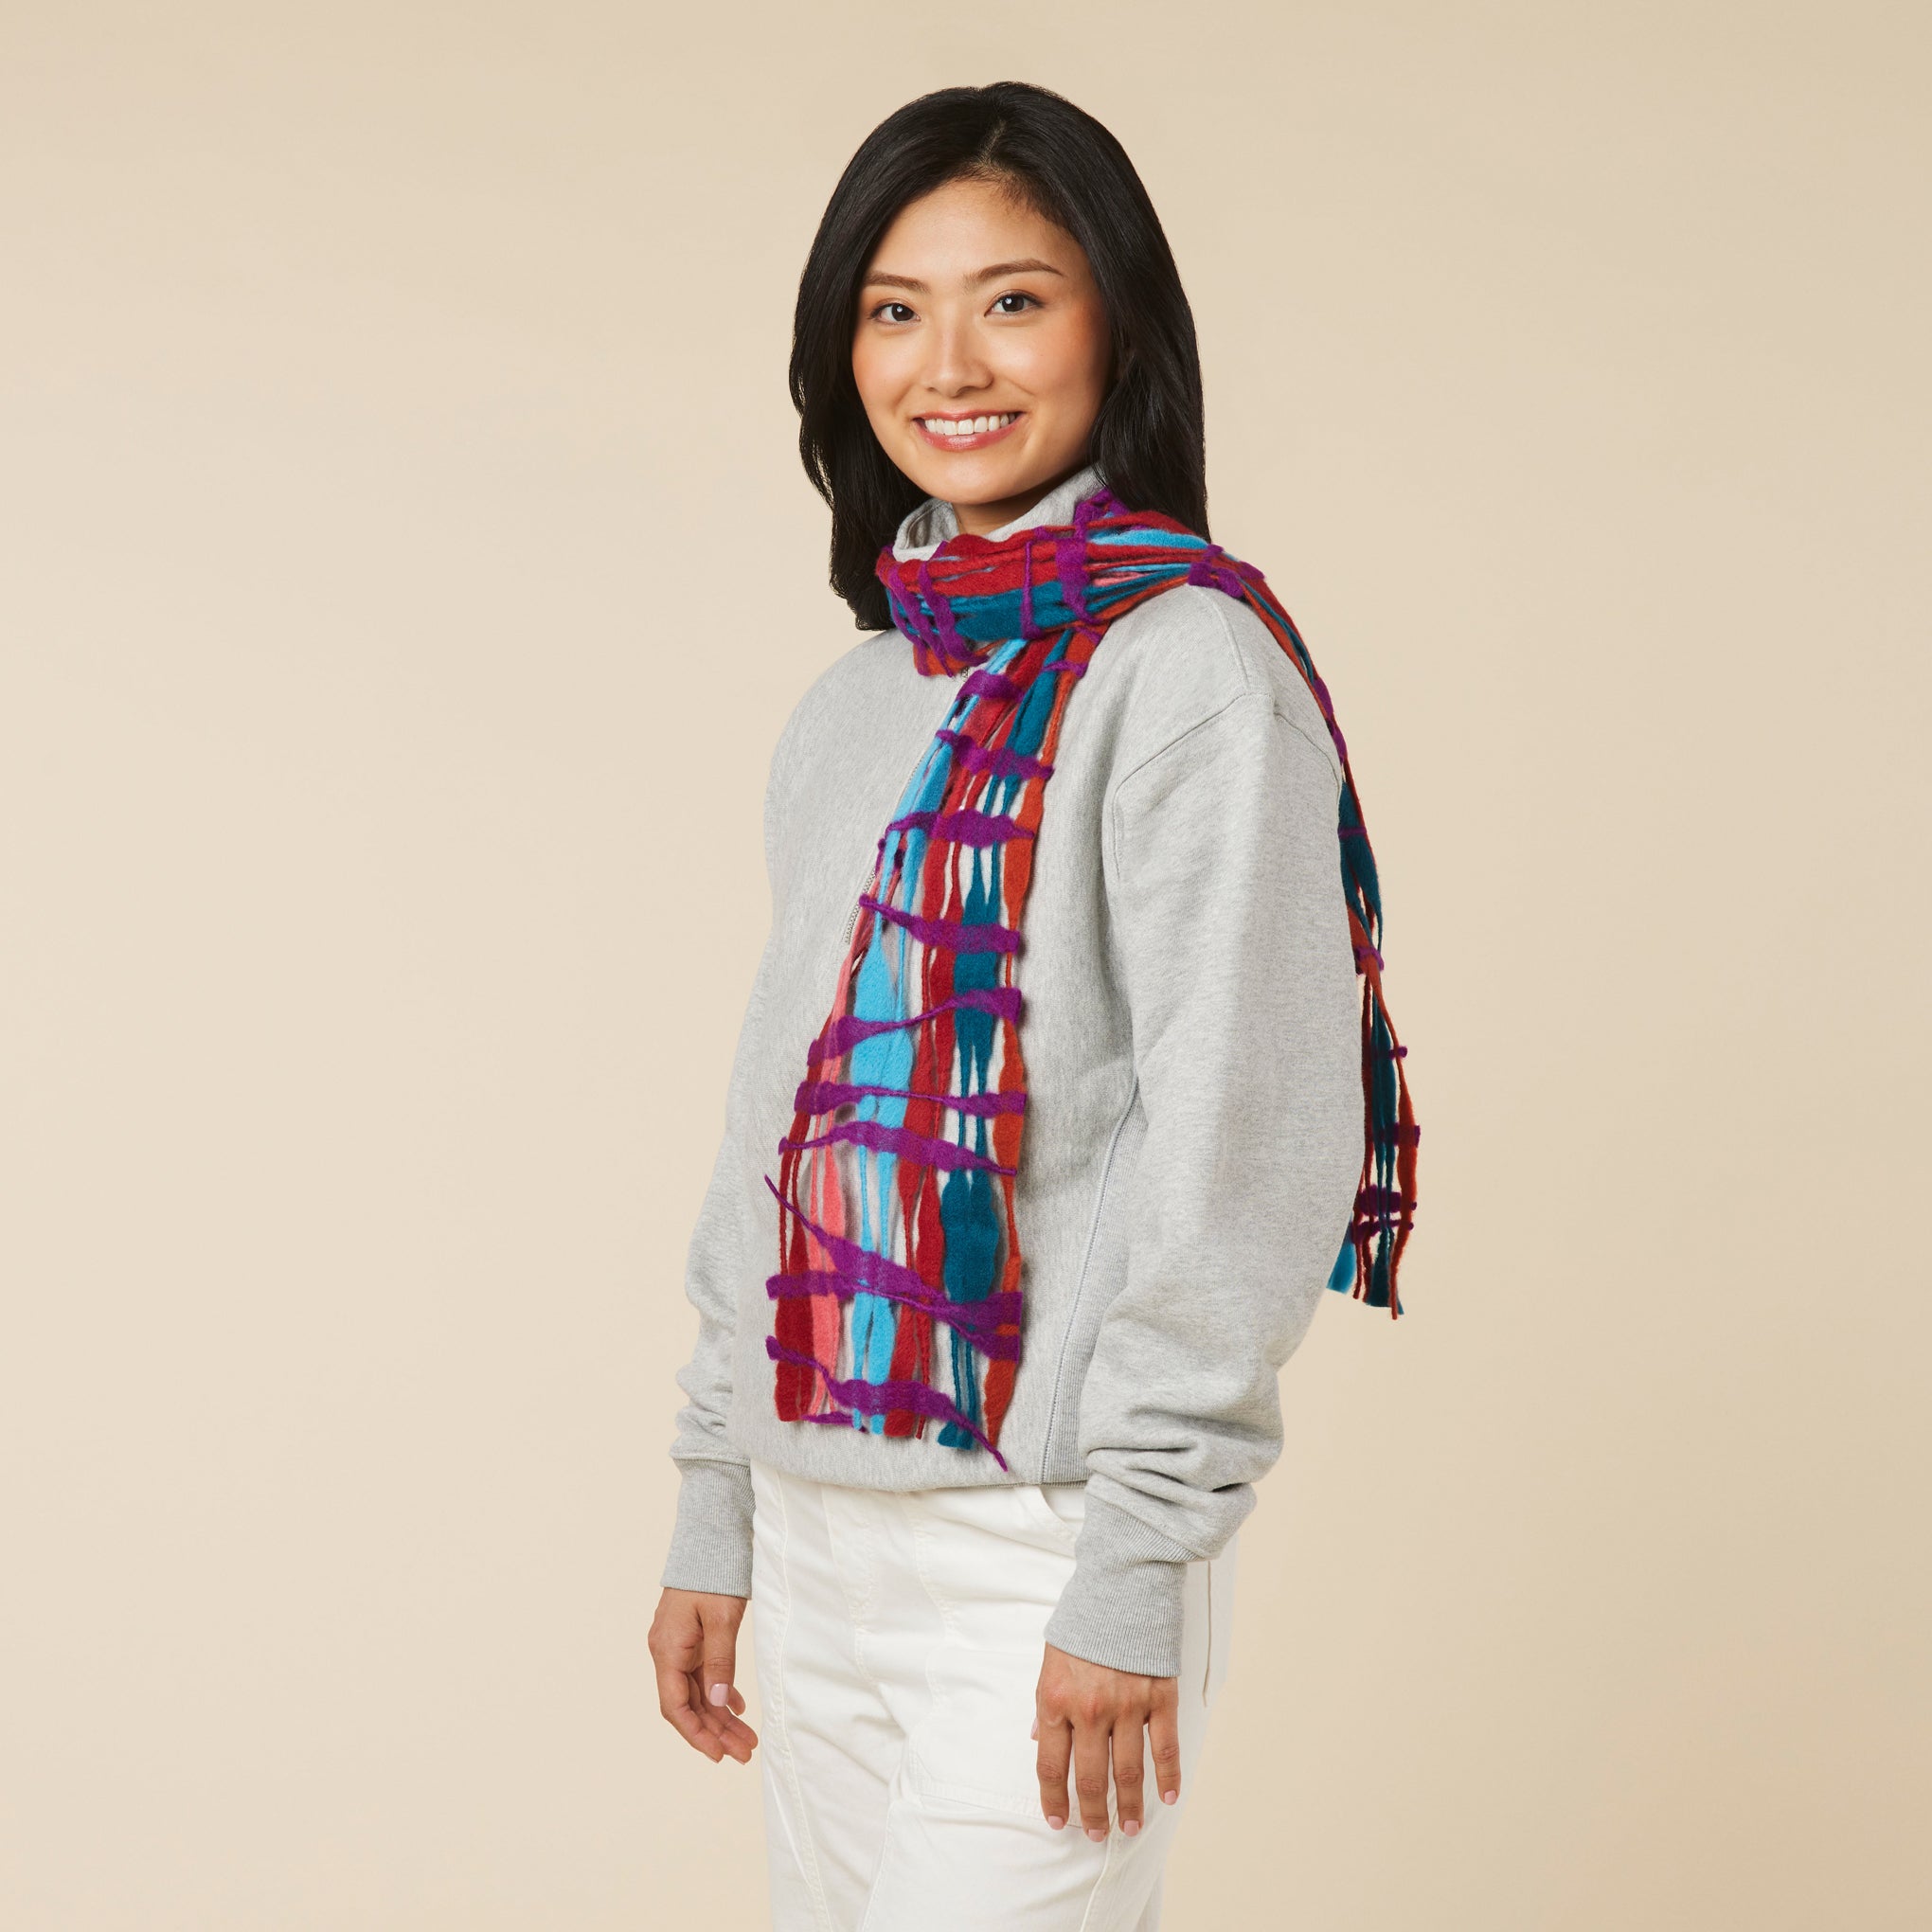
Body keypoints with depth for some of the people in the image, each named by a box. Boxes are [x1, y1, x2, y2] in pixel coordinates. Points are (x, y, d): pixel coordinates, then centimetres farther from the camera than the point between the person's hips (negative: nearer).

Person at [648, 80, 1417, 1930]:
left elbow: (1248, 1136, -15)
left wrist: (1138, 1564, -16)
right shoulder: (851, 706, 13)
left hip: (1048, 1540, -7)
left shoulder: (1189, 666, -10)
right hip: (819, 1531, 7)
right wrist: (713, 1506, 14)